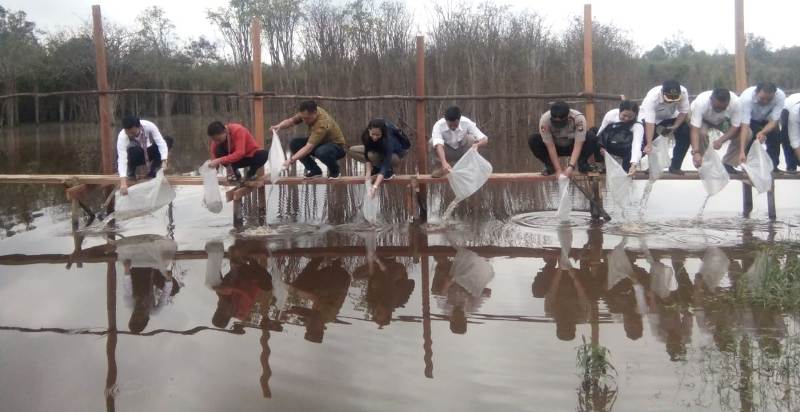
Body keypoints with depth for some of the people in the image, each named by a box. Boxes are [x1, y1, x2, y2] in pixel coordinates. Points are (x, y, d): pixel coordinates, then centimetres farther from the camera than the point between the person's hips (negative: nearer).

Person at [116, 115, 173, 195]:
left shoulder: (149, 126, -30)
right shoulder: (122, 137, -34)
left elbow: (161, 142, -31)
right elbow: (122, 159, -41)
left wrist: (163, 162, -47)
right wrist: (123, 184, -52)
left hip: (148, 153, 3)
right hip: (135, 156, -3)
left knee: (168, 140, -20)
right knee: (134, 152, -39)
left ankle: (152, 172, -9)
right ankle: (131, 173, -5)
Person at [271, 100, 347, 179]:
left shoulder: (322, 124, -36)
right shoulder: (308, 112, -14)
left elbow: (309, 148, -41)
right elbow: (291, 120, -6)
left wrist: (291, 159, -46)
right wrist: (279, 126, -27)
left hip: (337, 146, -8)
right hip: (320, 143, 8)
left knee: (321, 152, -42)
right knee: (294, 144, -12)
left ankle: (334, 171, -9)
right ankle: (314, 171, 2)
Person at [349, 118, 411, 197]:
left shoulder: (388, 139, -41)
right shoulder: (366, 136, -27)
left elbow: (385, 163, -46)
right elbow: (367, 155, -20)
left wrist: (375, 186, -55)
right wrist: (368, 174, -33)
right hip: (380, 149, 6)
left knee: (372, 155, -36)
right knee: (352, 150, -10)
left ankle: (389, 170, -10)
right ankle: (375, 167, -1)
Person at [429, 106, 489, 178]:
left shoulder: (466, 123, -24)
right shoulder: (439, 125, -28)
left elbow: (485, 139, -25)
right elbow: (438, 145, -45)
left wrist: (477, 144, -49)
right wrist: (444, 162, -62)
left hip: (462, 153, 1)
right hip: (447, 154, -1)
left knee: (471, 138, -30)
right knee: (433, 141, -31)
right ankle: (438, 168, -11)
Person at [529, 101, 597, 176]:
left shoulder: (579, 118, -32)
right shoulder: (544, 120, -32)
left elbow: (578, 145, -33)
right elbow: (550, 147, -29)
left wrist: (570, 167, -44)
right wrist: (558, 170, -31)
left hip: (572, 146, 0)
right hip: (555, 147, 1)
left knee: (593, 139, -30)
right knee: (533, 140, -28)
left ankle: (582, 163, -4)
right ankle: (549, 165, -6)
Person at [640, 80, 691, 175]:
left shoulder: (683, 92, -30)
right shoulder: (652, 97, -39)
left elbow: (684, 112, -15)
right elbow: (650, 123, -43)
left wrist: (674, 127, -27)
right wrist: (649, 144, -50)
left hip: (670, 117, 3)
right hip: (649, 118, -3)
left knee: (686, 133, -16)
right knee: (643, 137, -24)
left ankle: (675, 166, -4)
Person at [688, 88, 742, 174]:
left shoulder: (736, 102, -35)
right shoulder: (701, 102, -42)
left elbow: (735, 127, -28)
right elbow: (694, 130, -46)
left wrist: (721, 140, -44)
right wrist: (696, 152, -57)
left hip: (723, 121, 3)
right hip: (703, 119, -2)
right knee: (701, 133, -33)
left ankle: (727, 164, 1)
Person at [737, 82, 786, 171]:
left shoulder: (780, 96, -34)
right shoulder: (747, 98, -41)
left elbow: (774, 121, -30)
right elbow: (745, 126, -44)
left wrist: (763, 133, -52)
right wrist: (742, 152, -52)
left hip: (767, 119, 2)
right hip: (749, 119, -2)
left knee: (775, 137, -13)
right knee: (749, 137, -22)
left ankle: (773, 166, 4)